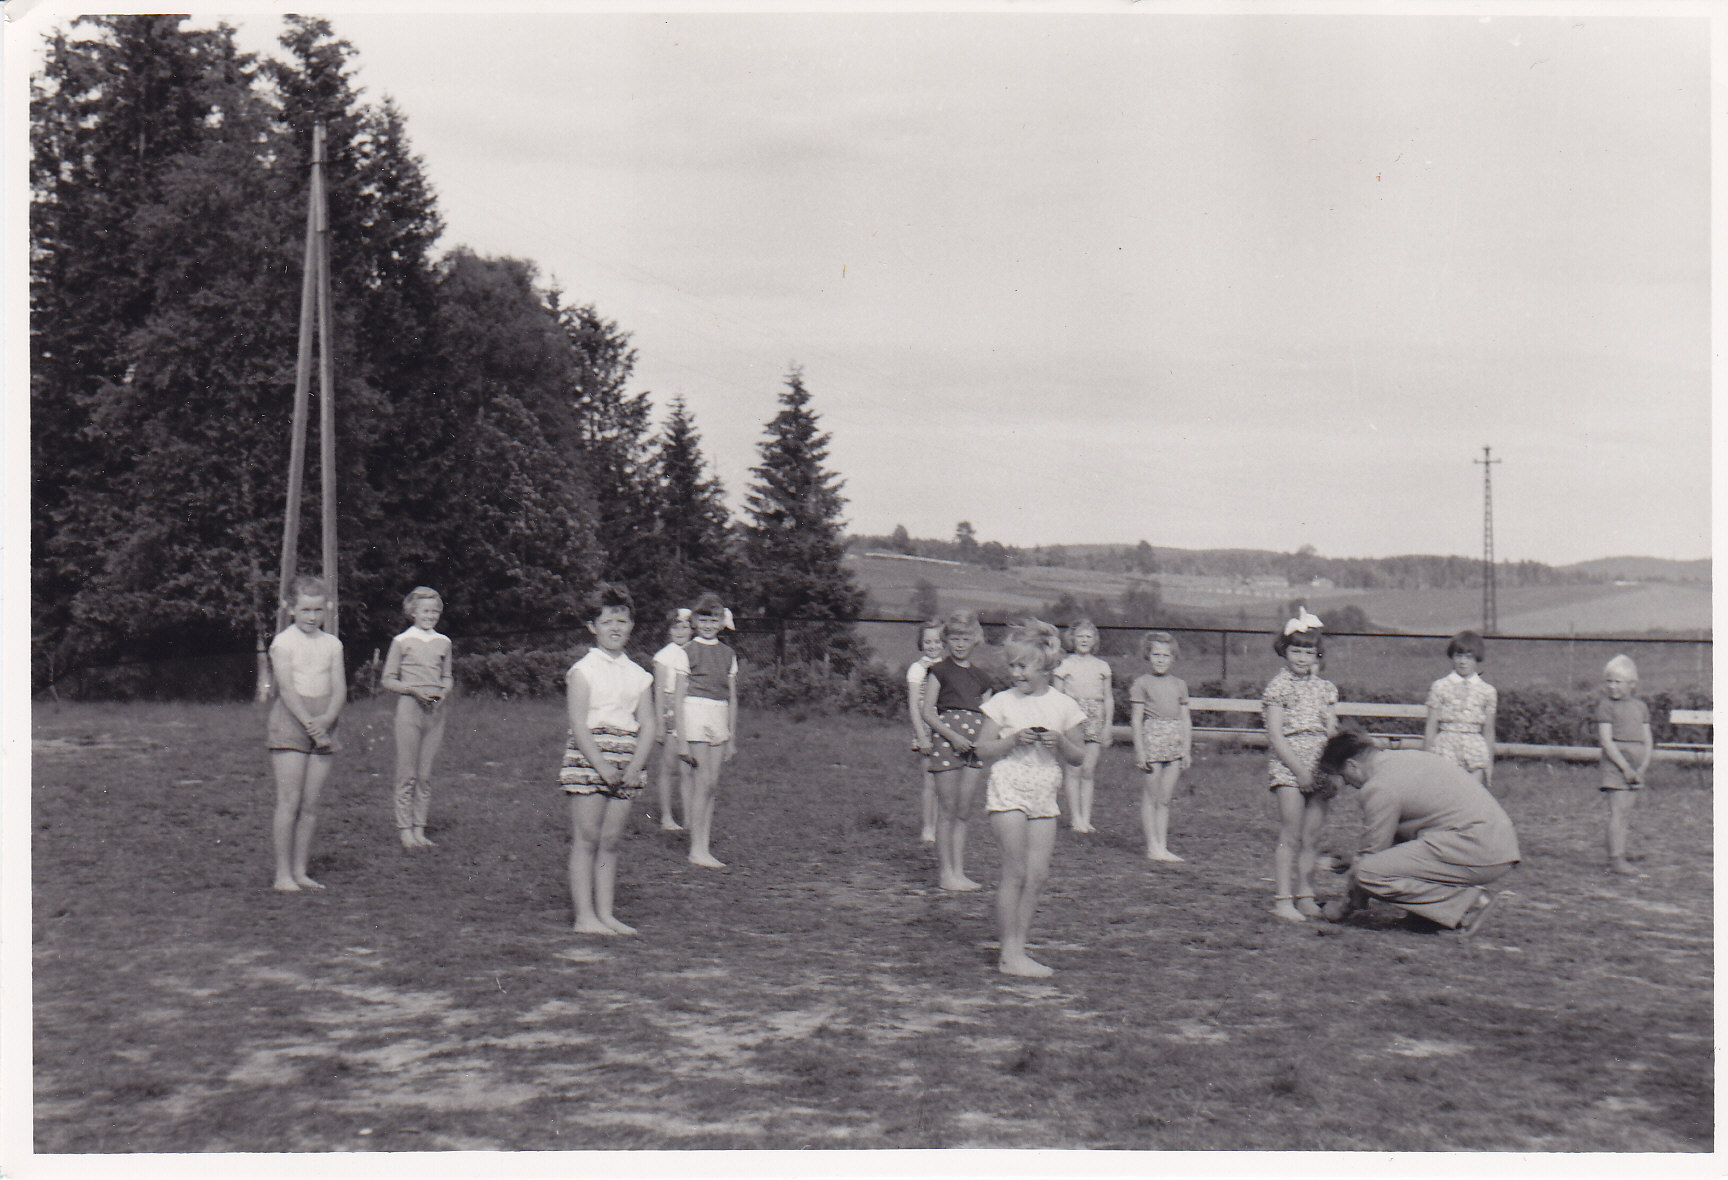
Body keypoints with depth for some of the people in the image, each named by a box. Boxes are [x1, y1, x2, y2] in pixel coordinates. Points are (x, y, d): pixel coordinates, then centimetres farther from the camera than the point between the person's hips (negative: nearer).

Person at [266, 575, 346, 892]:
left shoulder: (332, 644, 10)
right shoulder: (283, 642, -2)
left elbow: (340, 690, 4)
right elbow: (287, 689, -11)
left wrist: (326, 719, -14)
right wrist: (310, 724, -18)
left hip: (322, 726, 4)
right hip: (289, 724, -4)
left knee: (310, 805, 5)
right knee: (289, 802, -6)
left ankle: (300, 871, 12)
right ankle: (283, 874, -1)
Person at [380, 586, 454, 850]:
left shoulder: (443, 642, 12)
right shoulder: (402, 641, 0)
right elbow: (387, 680, 1)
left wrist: (443, 692, -1)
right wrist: (414, 690, -13)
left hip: (435, 709, 4)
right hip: (410, 708, -4)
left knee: (426, 775, 6)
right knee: (407, 774, -1)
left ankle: (419, 829, 12)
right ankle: (404, 829, 6)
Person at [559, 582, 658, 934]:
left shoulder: (638, 675, 14)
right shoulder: (583, 670, -1)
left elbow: (648, 724, 8)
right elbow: (578, 724, -9)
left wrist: (635, 766, -6)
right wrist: (600, 765, -16)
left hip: (626, 765, 5)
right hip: (587, 759, -5)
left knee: (610, 842, 7)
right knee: (586, 840, -3)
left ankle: (605, 914, 13)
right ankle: (584, 917, 0)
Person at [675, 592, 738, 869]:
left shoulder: (727, 654, 13)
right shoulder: (687, 651, 1)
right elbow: (678, 698, -1)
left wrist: (731, 739, 15)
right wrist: (681, 739, -7)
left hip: (719, 718, 5)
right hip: (694, 714, -5)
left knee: (712, 785, 4)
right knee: (703, 782, -8)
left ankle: (704, 844, 10)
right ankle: (698, 849, -3)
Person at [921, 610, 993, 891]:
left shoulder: (980, 677, 16)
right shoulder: (940, 671, 2)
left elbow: (987, 716, 18)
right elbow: (928, 712, -3)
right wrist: (953, 735, -15)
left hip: (973, 744, 5)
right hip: (946, 739, -5)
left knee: (962, 812, 7)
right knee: (947, 810, -3)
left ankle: (958, 871, 12)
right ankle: (945, 872, 3)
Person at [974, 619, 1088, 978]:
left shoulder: (1064, 706, 5)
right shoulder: (1003, 703, 0)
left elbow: (1079, 757, 8)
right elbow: (983, 748, -1)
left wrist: (1061, 742, -12)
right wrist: (1015, 739, -16)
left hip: (1044, 794, 3)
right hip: (1008, 789, -3)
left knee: (1038, 874, 1)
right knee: (1016, 872, -7)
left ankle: (1018, 949, 11)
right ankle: (1010, 953, -1)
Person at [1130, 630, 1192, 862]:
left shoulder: (1179, 685, 13)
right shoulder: (1142, 683, 0)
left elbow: (1186, 719, 13)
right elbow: (1136, 719, -3)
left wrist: (1187, 749, 6)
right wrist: (1140, 750, -10)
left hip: (1175, 744, 4)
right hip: (1152, 739, -4)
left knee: (1165, 799, 7)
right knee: (1151, 797, -2)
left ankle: (1162, 847, 11)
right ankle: (1153, 847, 3)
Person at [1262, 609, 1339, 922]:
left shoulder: (1325, 688, 13)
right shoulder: (1278, 686, -2)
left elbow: (1332, 732, 12)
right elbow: (1275, 735, -7)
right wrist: (1299, 769, -14)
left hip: (1318, 770, 4)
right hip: (1287, 767, -4)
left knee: (1312, 837, 5)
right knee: (1290, 836, -7)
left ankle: (1305, 896, 13)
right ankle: (1283, 899, -5)